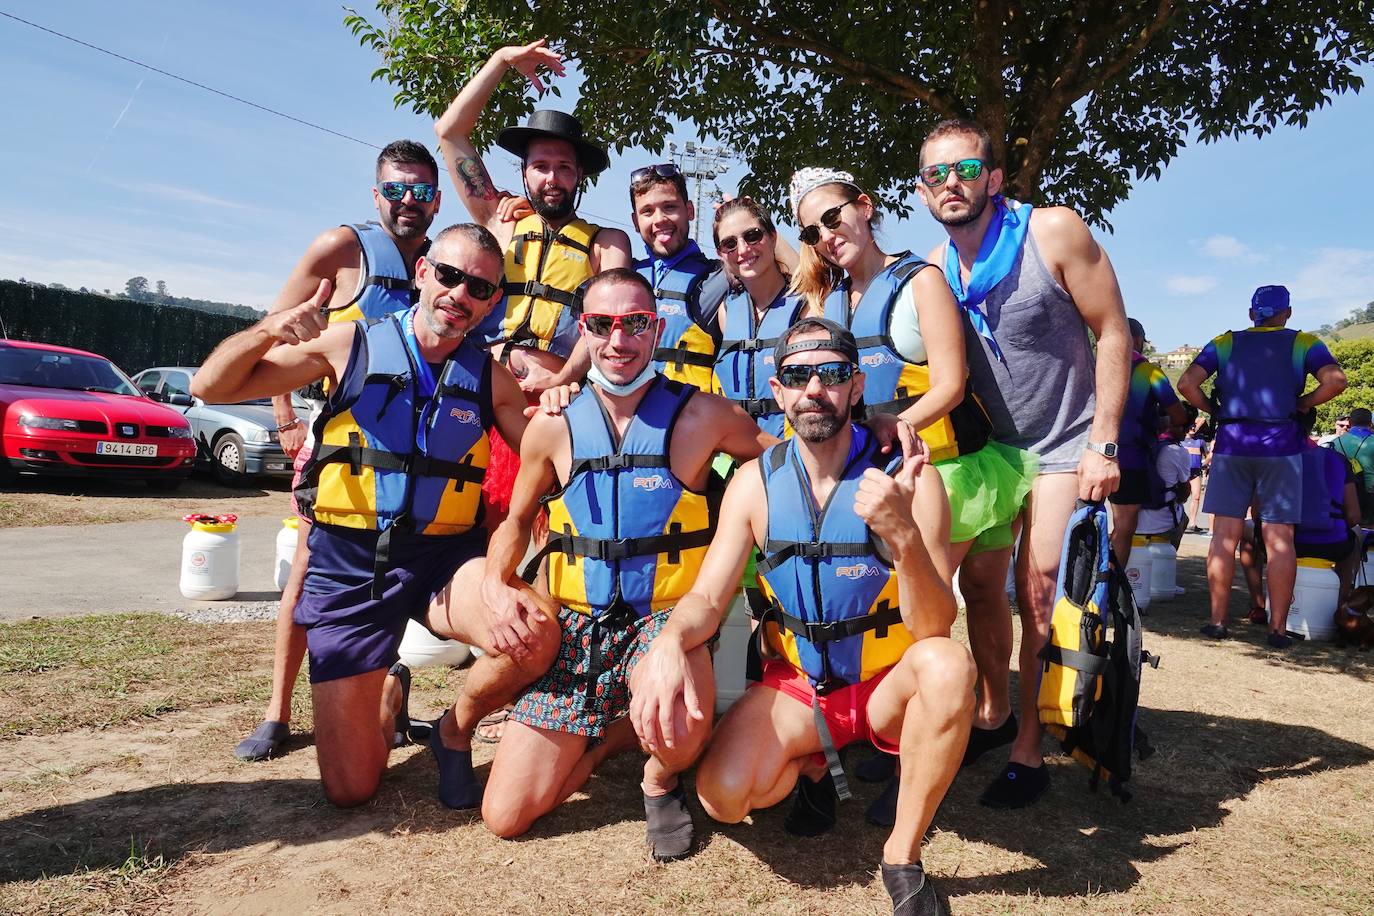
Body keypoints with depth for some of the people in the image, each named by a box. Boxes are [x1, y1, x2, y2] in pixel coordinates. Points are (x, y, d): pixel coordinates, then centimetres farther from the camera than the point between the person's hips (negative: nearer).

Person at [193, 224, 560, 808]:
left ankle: (455, 732, 1)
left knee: (536, 635, -33)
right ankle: (387, 694, 35)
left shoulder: (491, 379, 4)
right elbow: (212, 387, 0)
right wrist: (271, 328, -17)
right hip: (348, 567, -1)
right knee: (350, 788, -1)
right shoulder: (350, 346, -1)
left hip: (445, 560, 1)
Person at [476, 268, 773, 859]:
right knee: (505, 817, -3)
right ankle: (617, 731, 24)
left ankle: (661, 778, 4)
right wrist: (495, 583, -7)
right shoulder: (553, 426, 0)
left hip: (667, 616, -2)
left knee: (681, 733, -37)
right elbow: (516, 521, 12)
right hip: (577, 626, 3)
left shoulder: (701, 416, -7)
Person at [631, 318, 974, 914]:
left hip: (889, 685, -1)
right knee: (723, 794, -22)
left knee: (948, 663, -34)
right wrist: (669, 642, -33)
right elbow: (707, 598, -9)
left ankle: (903, 854, -12)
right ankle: (813, 764, 13)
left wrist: (903, 534, -41)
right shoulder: (755, 483, -7)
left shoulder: (907, 478, -16)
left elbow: (933, 628, -21)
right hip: (795, 686, 2)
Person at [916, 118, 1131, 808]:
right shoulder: (935, 270, -3)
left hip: (1065, 447, -5)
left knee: (1038, 595, -8)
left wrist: (1103, 444, -17)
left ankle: (1029, 752, 6)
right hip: (990, 446, 5)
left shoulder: (1053, 230, -16)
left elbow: (1113, 332, -13)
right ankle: (994, 713, 30)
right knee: (979, 582, 9)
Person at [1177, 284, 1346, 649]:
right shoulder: (1304, 343, 8)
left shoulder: (1225, 343, 11)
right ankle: (1278, 628, 4)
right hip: (1281, 445, -1)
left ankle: (1217, 620, 4)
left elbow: (1187, 383, -3)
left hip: (1232, 443, 1)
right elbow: (1335, 380, -9)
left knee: (1224, 536, 3)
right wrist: (1302, 404, 6)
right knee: (1280, 539, 2)